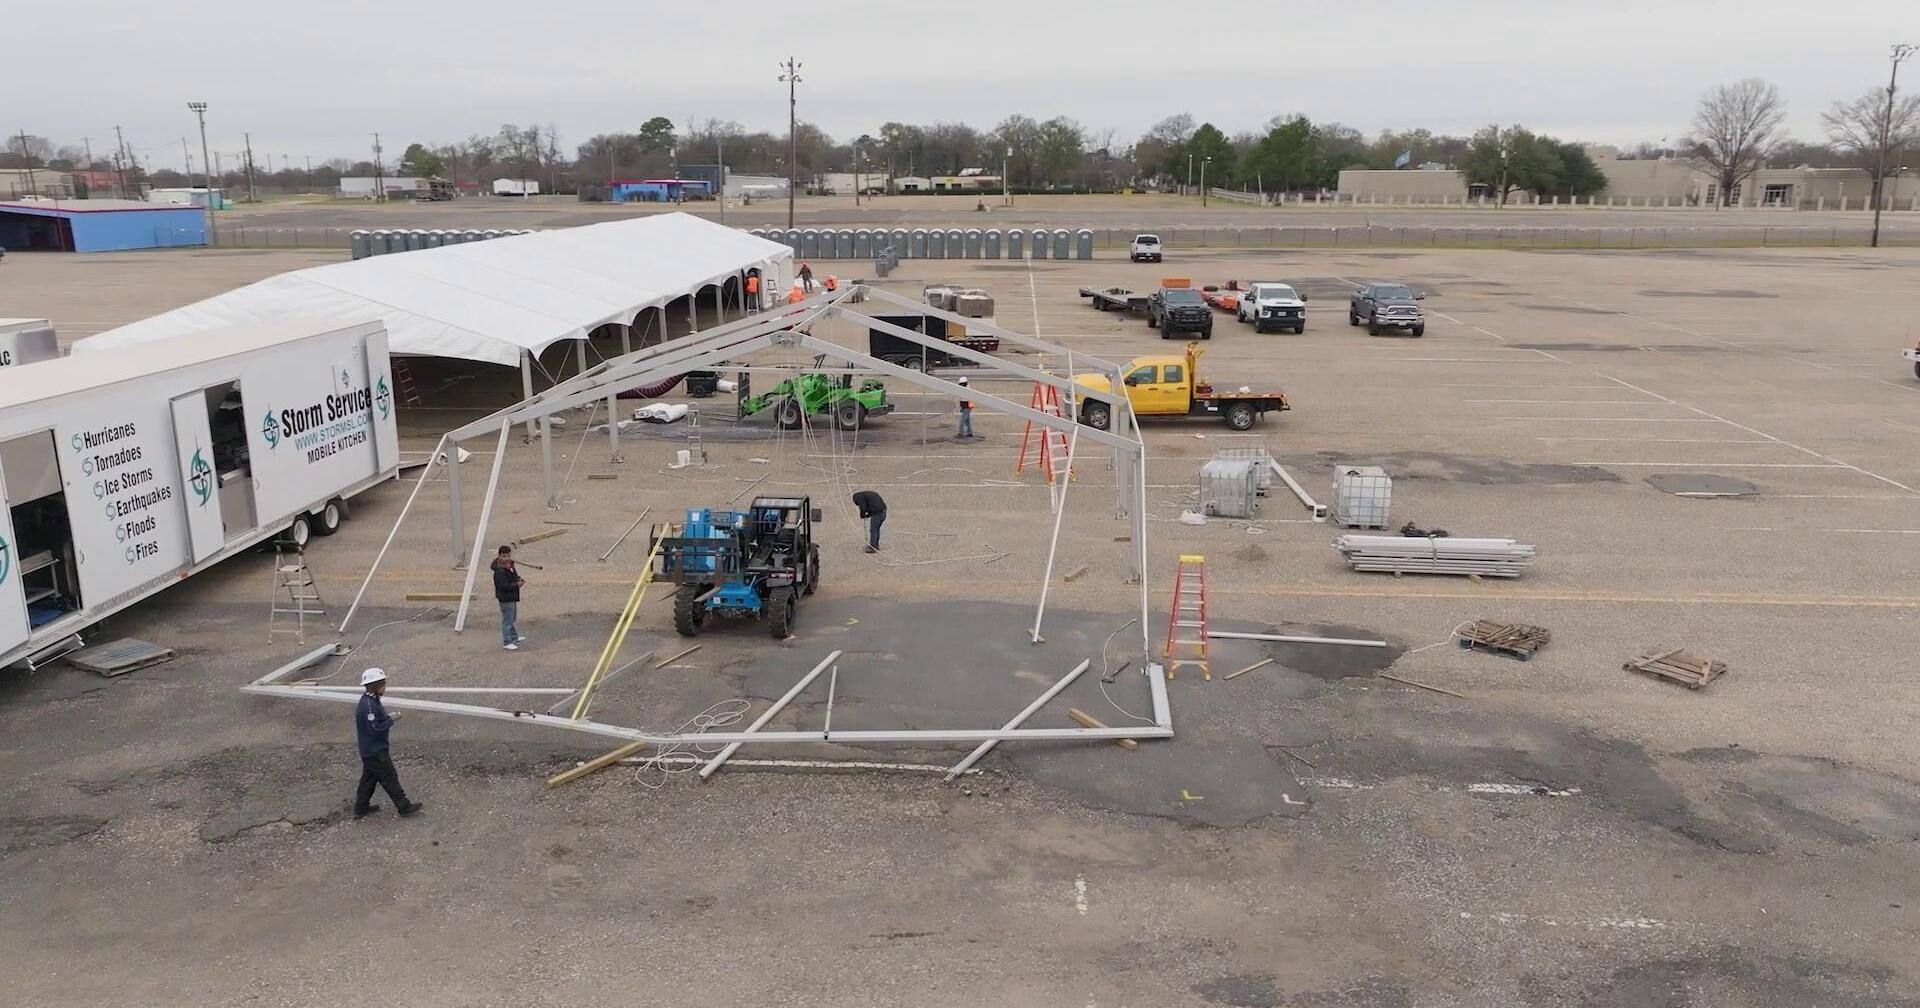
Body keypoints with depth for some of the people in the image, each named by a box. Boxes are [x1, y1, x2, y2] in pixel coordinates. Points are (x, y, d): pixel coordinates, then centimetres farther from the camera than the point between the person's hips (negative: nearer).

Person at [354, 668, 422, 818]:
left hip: (369, 750, 10)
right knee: (389, 777, 0)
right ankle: (403, 806, 10)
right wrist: (391, 720, -17)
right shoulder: (369, 705, -26)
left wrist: (388, 717, 4)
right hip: (375, 751, -10)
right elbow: (375, 727, -27)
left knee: (369, 777, 19)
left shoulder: (370, 701, 6)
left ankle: (361, 808, 28)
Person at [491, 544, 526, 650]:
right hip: (505, 599, -11)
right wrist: (517, 584, -22)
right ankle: (506, 643, 2)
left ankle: (514, 638, 40)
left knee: (513, 618, 24)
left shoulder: (510, 567, 8)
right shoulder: (500, 571, -24)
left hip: (512, 597, 11)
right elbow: (504, 586, -29)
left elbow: (514, 577, 24)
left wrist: (519, 579, 3)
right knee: (507, 620, -4)